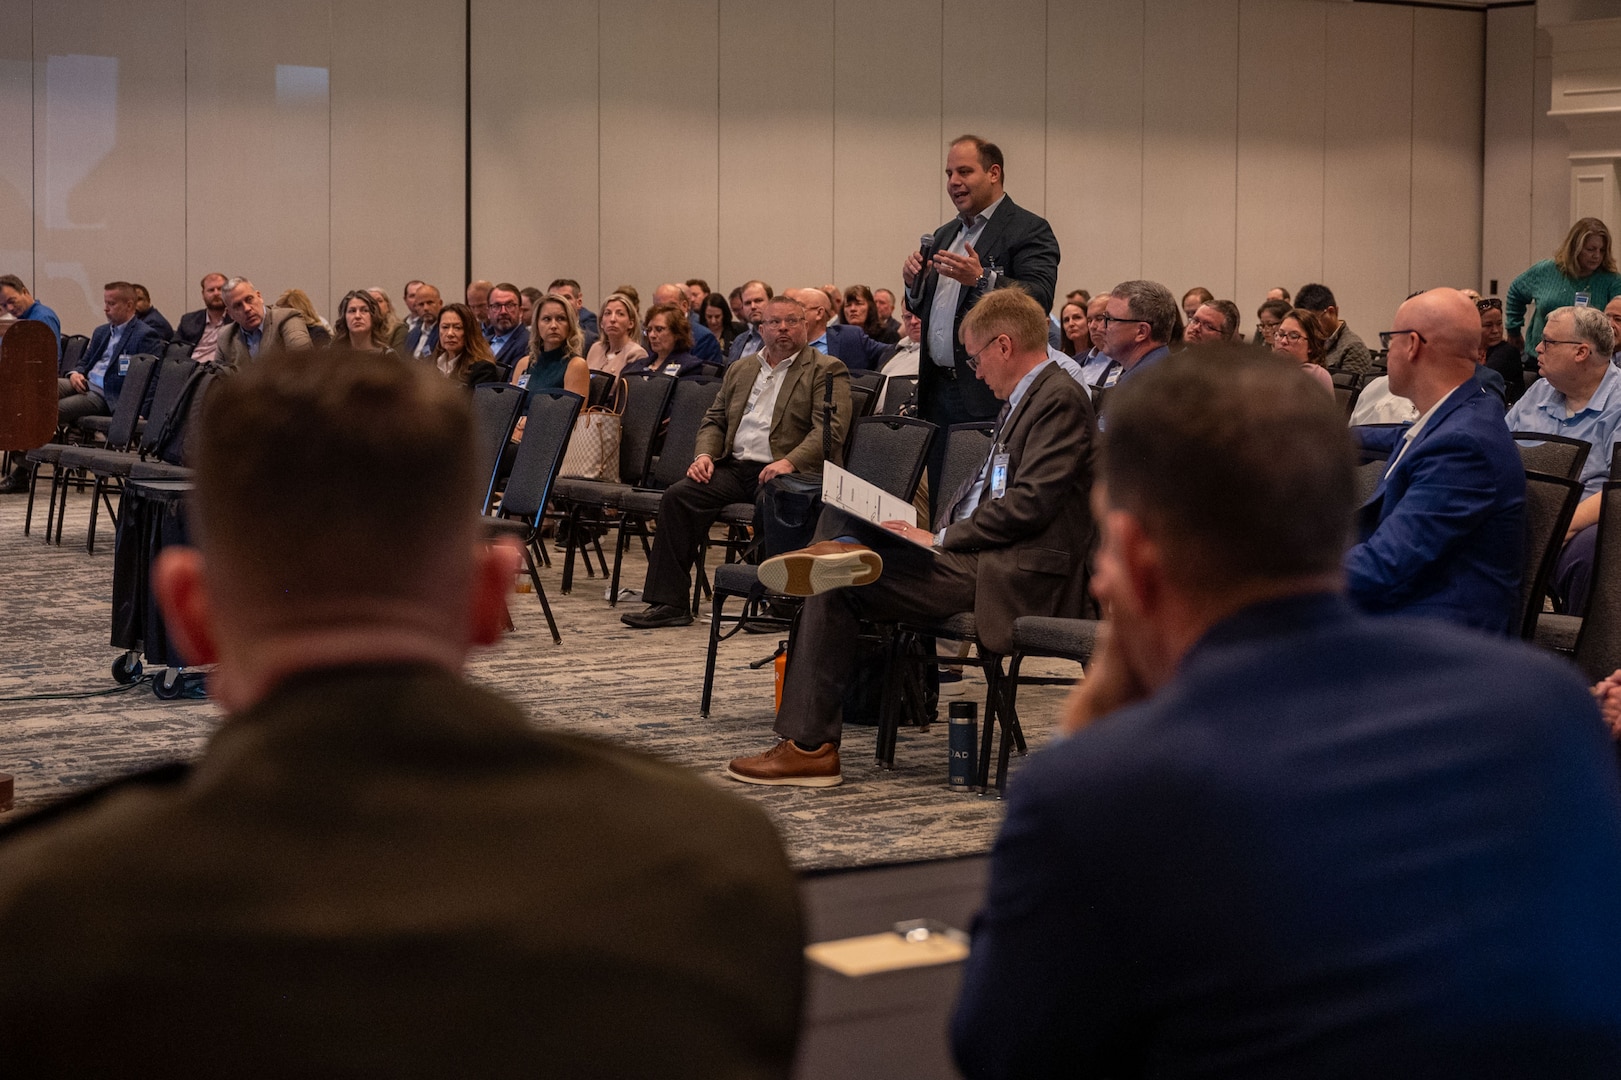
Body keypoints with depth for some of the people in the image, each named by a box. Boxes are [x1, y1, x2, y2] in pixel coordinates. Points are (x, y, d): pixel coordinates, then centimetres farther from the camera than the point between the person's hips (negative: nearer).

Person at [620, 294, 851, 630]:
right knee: (678, 495, -17)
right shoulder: (740, 369, 23)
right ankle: (669, 602, -16)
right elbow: (714, 420, 24)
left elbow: (830, 430, -9)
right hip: (734, 468, 5)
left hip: (789, 473, -5)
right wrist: (704, 454, 2)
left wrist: (790, 462, -23)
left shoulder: (827, 371, 3)